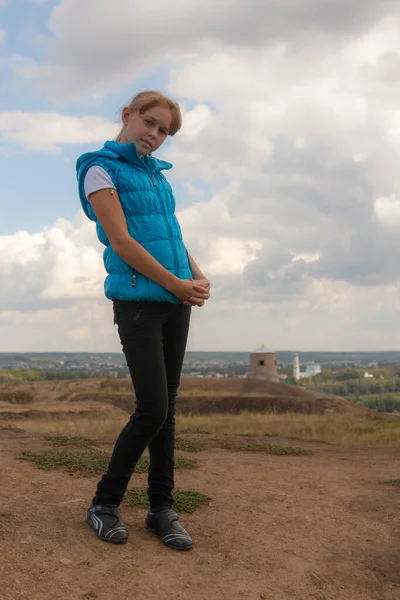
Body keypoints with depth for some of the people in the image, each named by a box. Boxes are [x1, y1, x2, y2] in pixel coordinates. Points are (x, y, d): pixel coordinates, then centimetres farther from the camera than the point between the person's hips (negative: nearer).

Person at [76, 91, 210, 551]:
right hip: (137, 301, -6)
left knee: (166, 408, 5)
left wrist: (200, 278, 0)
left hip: (177, 302, 6)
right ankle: (105, 503, 9)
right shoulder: (101, 169, -2)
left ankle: (161, 508, 13)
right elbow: (121, 242, -12)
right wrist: (179, 286, -11)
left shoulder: (156, 174, 18)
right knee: (152, 409, -10)